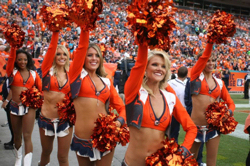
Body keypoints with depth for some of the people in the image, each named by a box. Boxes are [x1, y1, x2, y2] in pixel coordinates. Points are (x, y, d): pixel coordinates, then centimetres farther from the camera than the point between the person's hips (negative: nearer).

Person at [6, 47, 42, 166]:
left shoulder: (33, 74, 5)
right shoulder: (12, 71, 4)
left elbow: (41, 88, 1)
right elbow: (11, 58, -13)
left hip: (29, 107, -1)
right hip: (15, 107, 1)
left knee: (27, 136, -7)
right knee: (17, 136, 14)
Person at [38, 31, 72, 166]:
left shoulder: (70, 74, 3)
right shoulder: (47, 69, -1)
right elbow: (51, 48, -13)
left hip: (65, 120, 0)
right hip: (46, 118, 0)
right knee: (46, 151, 18)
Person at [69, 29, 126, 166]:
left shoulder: (107, 82, 9)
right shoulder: (77, 74, 1)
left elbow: (121, 107, 7)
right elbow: (82, 47, -12)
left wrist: (120, 121, -12)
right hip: (83, 138, -2)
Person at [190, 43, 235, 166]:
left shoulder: (219, 82, 8)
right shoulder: (196, 75, -1)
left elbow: (230, 102, 12)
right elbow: (204, 56, -15)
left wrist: (229, 112, -9)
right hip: (196, 126, -3)